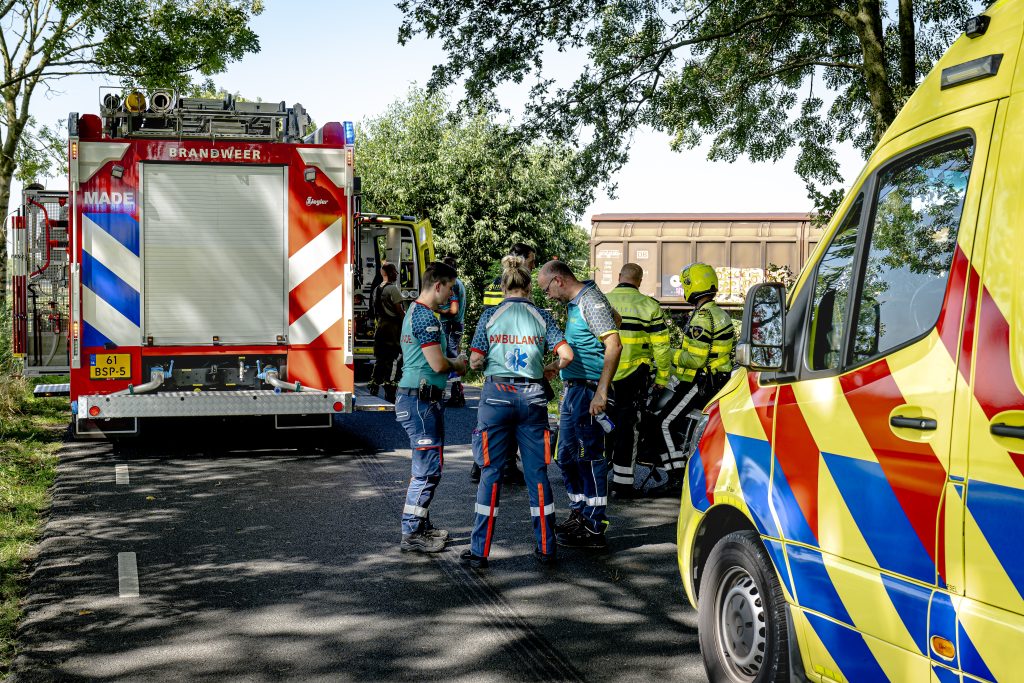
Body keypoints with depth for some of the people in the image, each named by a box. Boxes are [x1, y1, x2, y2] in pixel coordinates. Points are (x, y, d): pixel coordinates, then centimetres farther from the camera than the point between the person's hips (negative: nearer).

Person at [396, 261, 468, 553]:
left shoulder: (415, 311, 17)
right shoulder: (425, 316, -17)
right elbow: (438, 364, -20)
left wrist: (453, 363, 12)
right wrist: (457, 365, -1)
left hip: (420, 399, 11)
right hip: (422, 400, -11)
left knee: (426, 467, 17)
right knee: (428, 469, -7)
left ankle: (421, 526, 24)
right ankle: (411, 533, -2)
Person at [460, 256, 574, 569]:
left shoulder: (490, 315, 1)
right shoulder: (542, 316, 4)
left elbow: (475, 361, -4)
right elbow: (566, 355, -4)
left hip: (496, 395, -1)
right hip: (532, 397, 1)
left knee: (491, 472, 4)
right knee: (537, 472, 8)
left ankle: (480, 550, 6)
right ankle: (546, 548, 14)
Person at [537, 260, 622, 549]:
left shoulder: (591, 302, -14)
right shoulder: (573, 304, 16)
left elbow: (613, 346, -22)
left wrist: (601, 392, -26)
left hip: (588, 391, -10)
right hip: (572, 389, 10)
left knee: (589, 457, -5)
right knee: (567, 456, 17)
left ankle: (594, 529, 1)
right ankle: (578, 513, 29)